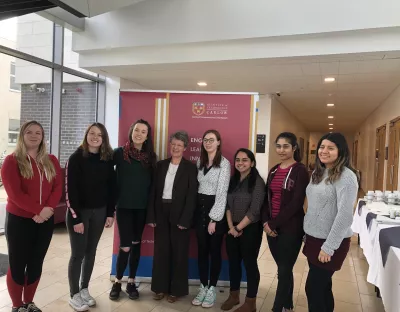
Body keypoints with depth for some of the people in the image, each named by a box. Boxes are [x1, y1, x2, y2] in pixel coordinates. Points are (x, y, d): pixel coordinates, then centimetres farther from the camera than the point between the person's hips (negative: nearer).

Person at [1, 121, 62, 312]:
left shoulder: (51, 161, 6)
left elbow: (58, 187, 0)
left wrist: (48, 208, -16)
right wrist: (38, 210, -20)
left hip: (46, 220, 4)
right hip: (19, 220, -4)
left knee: (36, 264, 13)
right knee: (17, 265, 6)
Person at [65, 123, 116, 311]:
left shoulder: (107, 160, 2)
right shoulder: (76, 158, -10)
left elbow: (111, 187, 5)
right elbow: (70, 190, -13)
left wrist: (110, 213, 1)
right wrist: (76, 218, -16)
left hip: (99, 212, 4)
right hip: (79, 212, -4)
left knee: (91, 251, 13)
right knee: (78, 253, 3)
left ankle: (84, 289, 29)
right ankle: (74, 295, 18)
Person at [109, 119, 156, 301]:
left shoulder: (150, 156, 4)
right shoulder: (119, 153, -5)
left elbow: (152, 183, 7)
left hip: (142, 207, 3)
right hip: (124, 206, -3)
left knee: (136, 244, 12)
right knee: (125, 247, -2)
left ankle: (131, 282, 27)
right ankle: (117, 282, 21)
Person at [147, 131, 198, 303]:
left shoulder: (190, 167, -3)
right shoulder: (161, 165, 7)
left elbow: (192, 195, -8)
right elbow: (154, 191, 5)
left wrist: (185, 220, -14)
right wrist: (151, 216, -1)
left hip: (179, 214, -3)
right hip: (161, 213, 3)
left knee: (179, 252, 7)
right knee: (161, 250, 10)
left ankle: (177, 289, 22)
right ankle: (160, 287, 25)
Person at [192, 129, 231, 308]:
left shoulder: (224, 163, -9)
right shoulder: (200, 162, 9)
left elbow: (222, 192, -14)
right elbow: (197, 186, 11)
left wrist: (214, 219, -15)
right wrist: (195, 210, 3)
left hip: (215, 209, -5)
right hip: (200, 208, 5)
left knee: (214, 251, 5)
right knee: (202, 250, 11)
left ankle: (212, 289, 20)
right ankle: (203, 287, 24)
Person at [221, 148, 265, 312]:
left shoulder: (257, 182, -12)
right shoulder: (233, 181, 7)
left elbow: (254, 211, -16)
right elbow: (228, 205, 5)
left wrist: (239, 228, -11)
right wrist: (231, 226, -7)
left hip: (250, 229, -6)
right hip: (232, 229, 6)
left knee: (250, 263, 6)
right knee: (233, 262, 14)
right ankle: (234, 296, 32)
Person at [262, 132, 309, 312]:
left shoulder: (300, 171, -9)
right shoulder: (273, 171, 10)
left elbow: (296, 203, -15)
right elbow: (267, 198, 10)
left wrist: (274, 223, -14)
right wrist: (266, 222, -4)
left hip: (290, 228, -6)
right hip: (272, 227, 6)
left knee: (284, 271, 2)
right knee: (284, 269, 17)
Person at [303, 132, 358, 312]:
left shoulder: (346, 176, -17)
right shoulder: (317, 173, 7)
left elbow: (345, 215, -21)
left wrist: (329, 247, -19)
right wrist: (307, 233, 13)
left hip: (330, 243, -7)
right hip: (313, 238, 7)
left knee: (313, 288, 1)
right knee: (322, 286, 17)